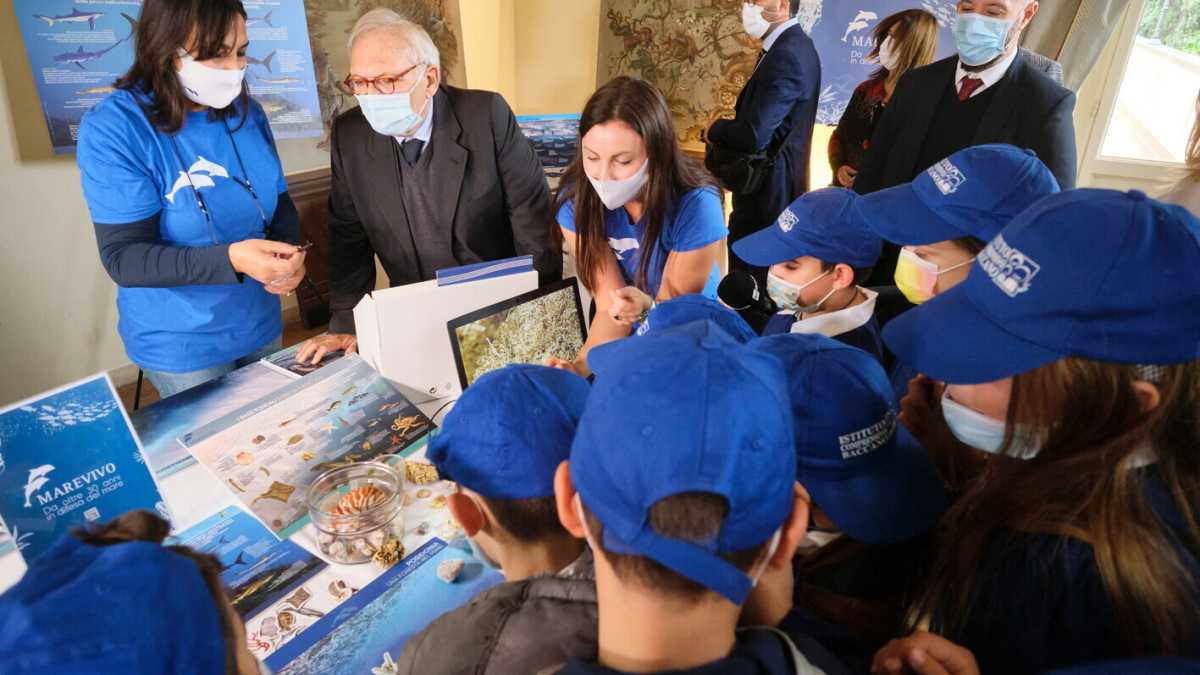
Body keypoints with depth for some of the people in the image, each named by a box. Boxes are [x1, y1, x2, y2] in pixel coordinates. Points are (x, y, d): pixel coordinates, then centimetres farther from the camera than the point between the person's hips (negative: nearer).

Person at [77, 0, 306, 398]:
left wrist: (287, 254, -18)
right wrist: (231, 259, -36)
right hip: (180, 348, -5)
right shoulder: (113, 128, -17)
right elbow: (123, 257, -20)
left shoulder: (247, 113, -2)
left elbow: (281, 204, 5)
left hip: (261, 327, 5)